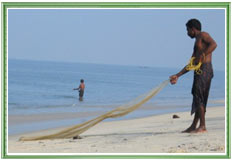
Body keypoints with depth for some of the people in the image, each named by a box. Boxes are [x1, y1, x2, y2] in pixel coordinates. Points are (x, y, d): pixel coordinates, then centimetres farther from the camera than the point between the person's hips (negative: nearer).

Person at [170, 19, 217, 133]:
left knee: (198, 97, -13)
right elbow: (191, 64, 27)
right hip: (199, 72, 9)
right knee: (198, 98, 11)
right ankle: (194, 126, 15)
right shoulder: (197, 43, 27)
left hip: (205, 69, -9)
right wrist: (177, 75, 26)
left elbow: (213, 44, -20)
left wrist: (201, 56, -23)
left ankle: (202, 126, -15)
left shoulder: (203, 35, 1)